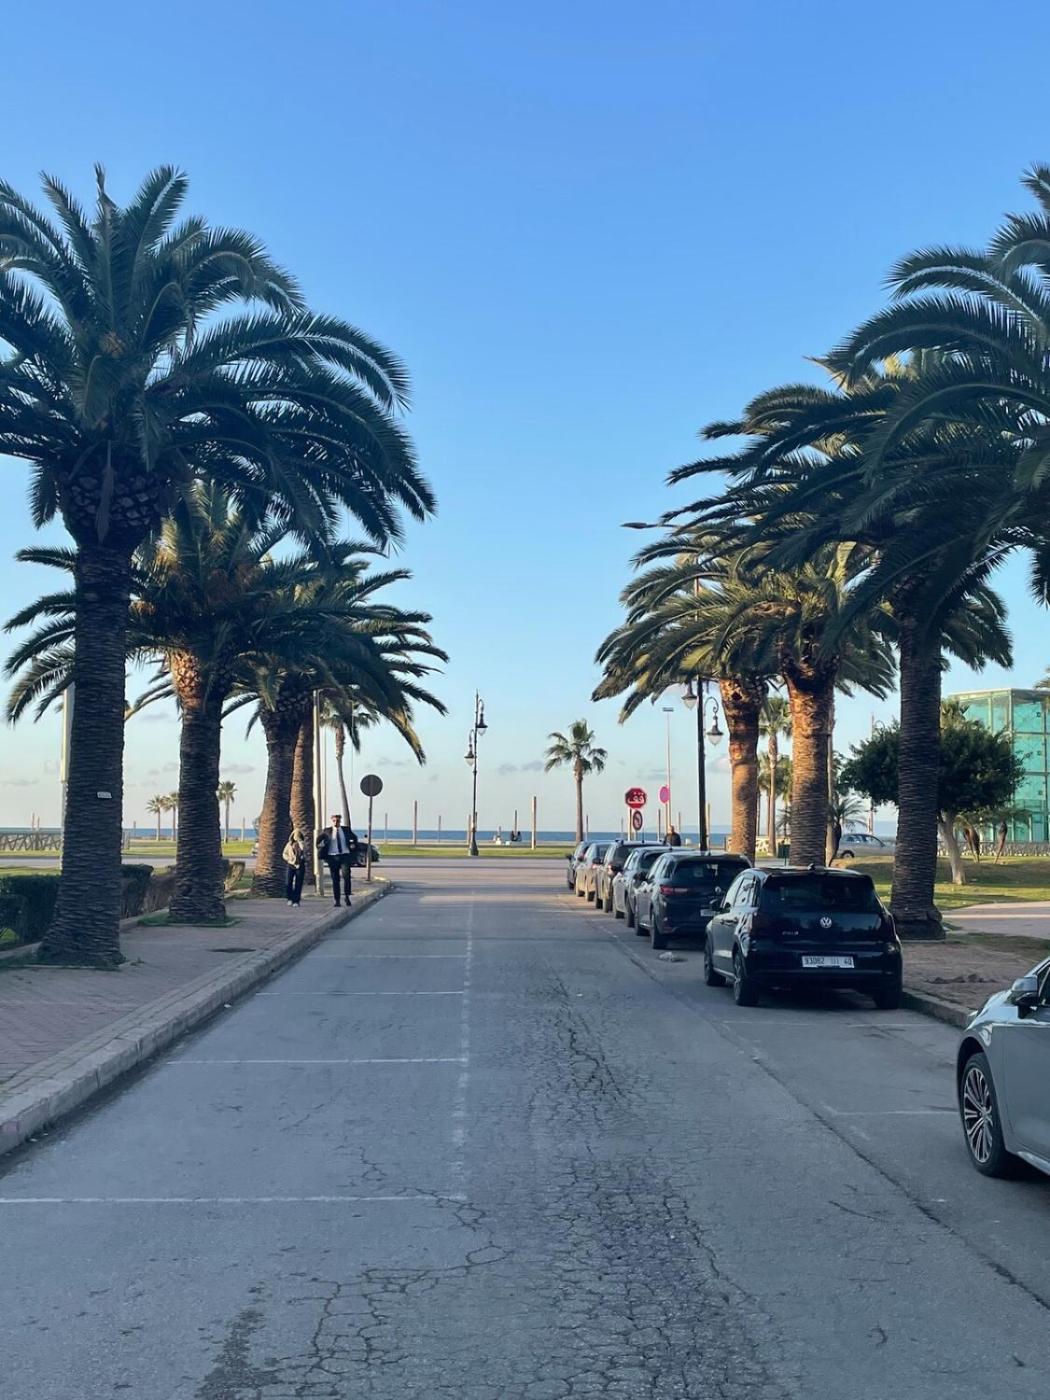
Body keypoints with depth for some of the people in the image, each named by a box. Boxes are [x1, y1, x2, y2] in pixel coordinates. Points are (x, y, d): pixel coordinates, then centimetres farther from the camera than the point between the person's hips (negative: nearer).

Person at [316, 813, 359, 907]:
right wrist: (320, 847, 6)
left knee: (346, 875, -19)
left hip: (345, 856, 0)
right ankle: (337, 900, 9)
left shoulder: (346, 830, 7)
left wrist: (353, 845, 7)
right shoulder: (327, 831, 4)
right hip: (332, 857, 0)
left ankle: (347, 896, -4)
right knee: (335, 880, 3)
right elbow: (318, 839, 21)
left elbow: (354, 838, 24)